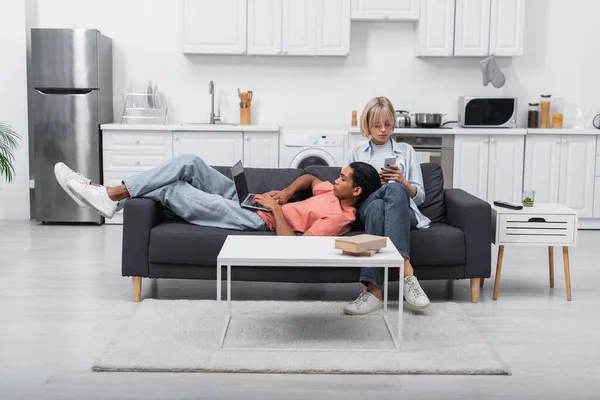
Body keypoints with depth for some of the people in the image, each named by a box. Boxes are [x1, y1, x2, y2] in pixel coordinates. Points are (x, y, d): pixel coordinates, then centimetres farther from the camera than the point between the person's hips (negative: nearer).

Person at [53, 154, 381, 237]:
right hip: (248, 203, 9)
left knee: (172, 189, -14)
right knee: (189, 163, -4)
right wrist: (286, 192, 12)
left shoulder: (339, 218, -17)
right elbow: (309, 178, 32)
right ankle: (110, 195, -4)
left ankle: (110, 197, 2)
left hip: (258, 223, -9)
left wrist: (276, 208, -19)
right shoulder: (334, 192, 12)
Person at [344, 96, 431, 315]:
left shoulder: (406, 150, 20)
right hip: (367, 207, 0)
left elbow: (420, 196, 14)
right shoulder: (355, 154, 21)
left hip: (404, 212, 0)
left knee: (395, 189, -39)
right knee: (377, 206, -39)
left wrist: (402, 181, -7)